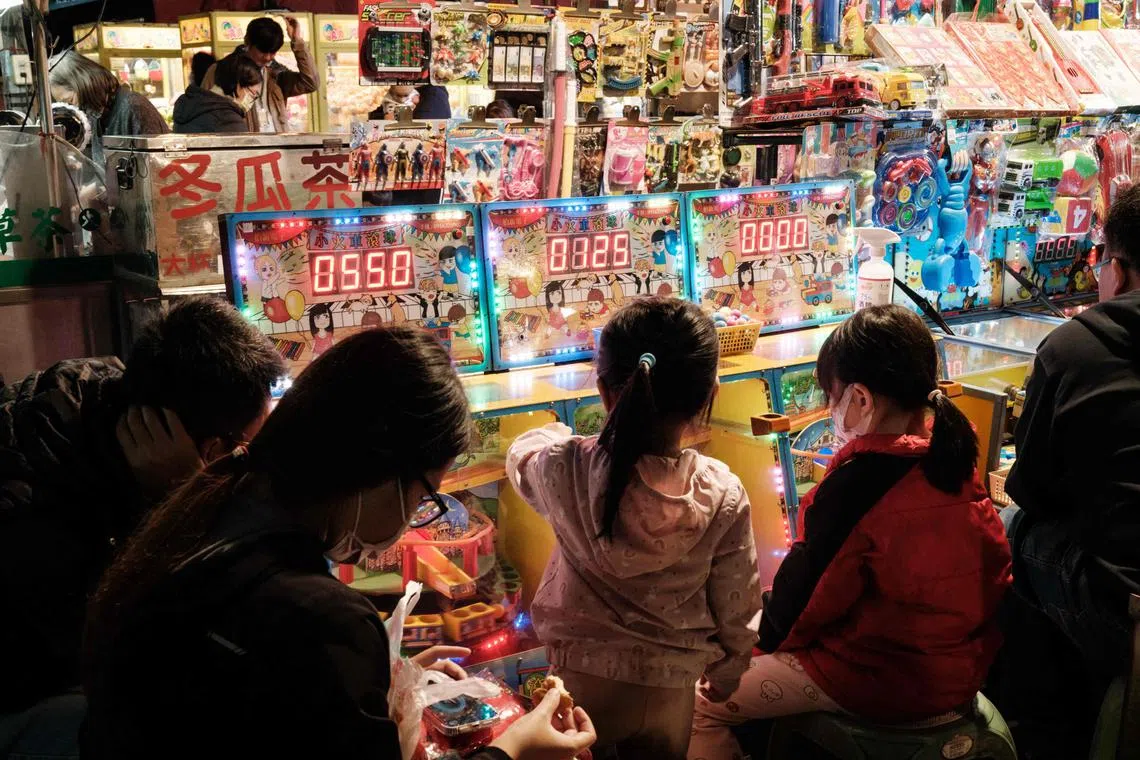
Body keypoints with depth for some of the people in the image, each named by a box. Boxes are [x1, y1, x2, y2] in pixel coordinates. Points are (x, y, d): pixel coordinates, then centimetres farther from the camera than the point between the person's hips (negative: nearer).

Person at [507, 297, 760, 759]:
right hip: (669, 691, 1)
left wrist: (559, 434, 25)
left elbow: (521, 455, 4)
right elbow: (736, 608, -8)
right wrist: (726, 675, 12)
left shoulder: (567, 471, -21)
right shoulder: (723, 496, -18)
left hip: (578, 676, -1)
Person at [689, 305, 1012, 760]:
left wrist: (769, 633, 6)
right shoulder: (951, 451, -4)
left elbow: (807, 589, -15)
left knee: (702, 702, 1)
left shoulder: (857, 484, -25)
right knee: (758, 634, 26)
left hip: (885, 683, -8)